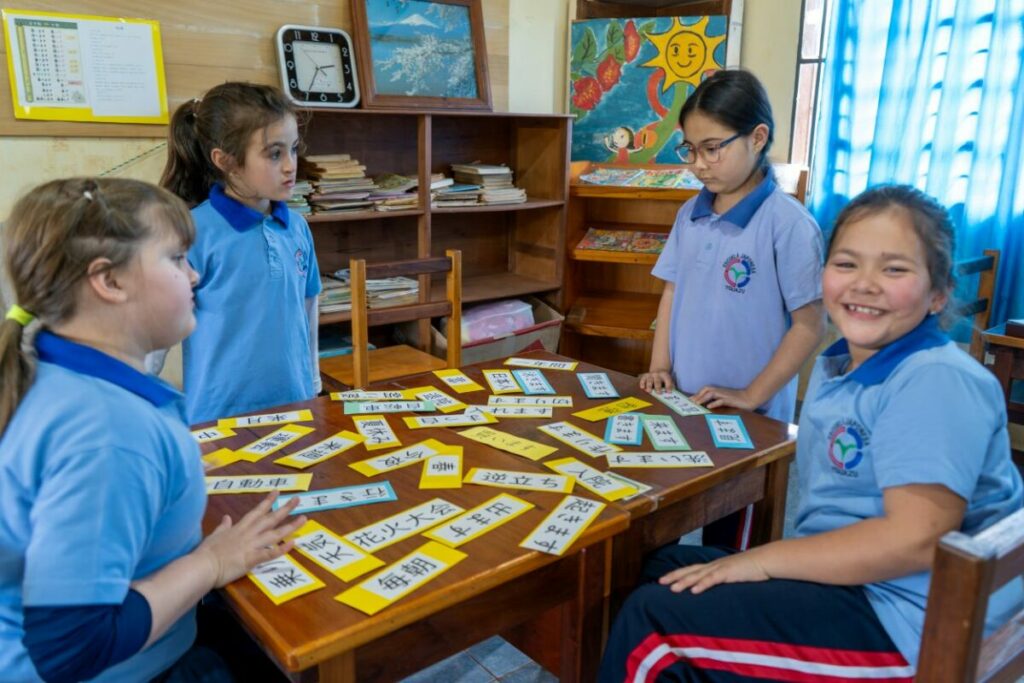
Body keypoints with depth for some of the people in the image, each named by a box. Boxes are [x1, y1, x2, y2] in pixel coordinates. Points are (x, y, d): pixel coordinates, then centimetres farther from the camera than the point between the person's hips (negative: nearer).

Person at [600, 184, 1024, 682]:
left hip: (900, 619, -9)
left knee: (651, 622, -15)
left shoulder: (937, 381, -20)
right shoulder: (835, 367, 8)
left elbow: (916, 538, -26)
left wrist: (763, 560, -20)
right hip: (840, 579, 9)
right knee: (663, 569, 14)